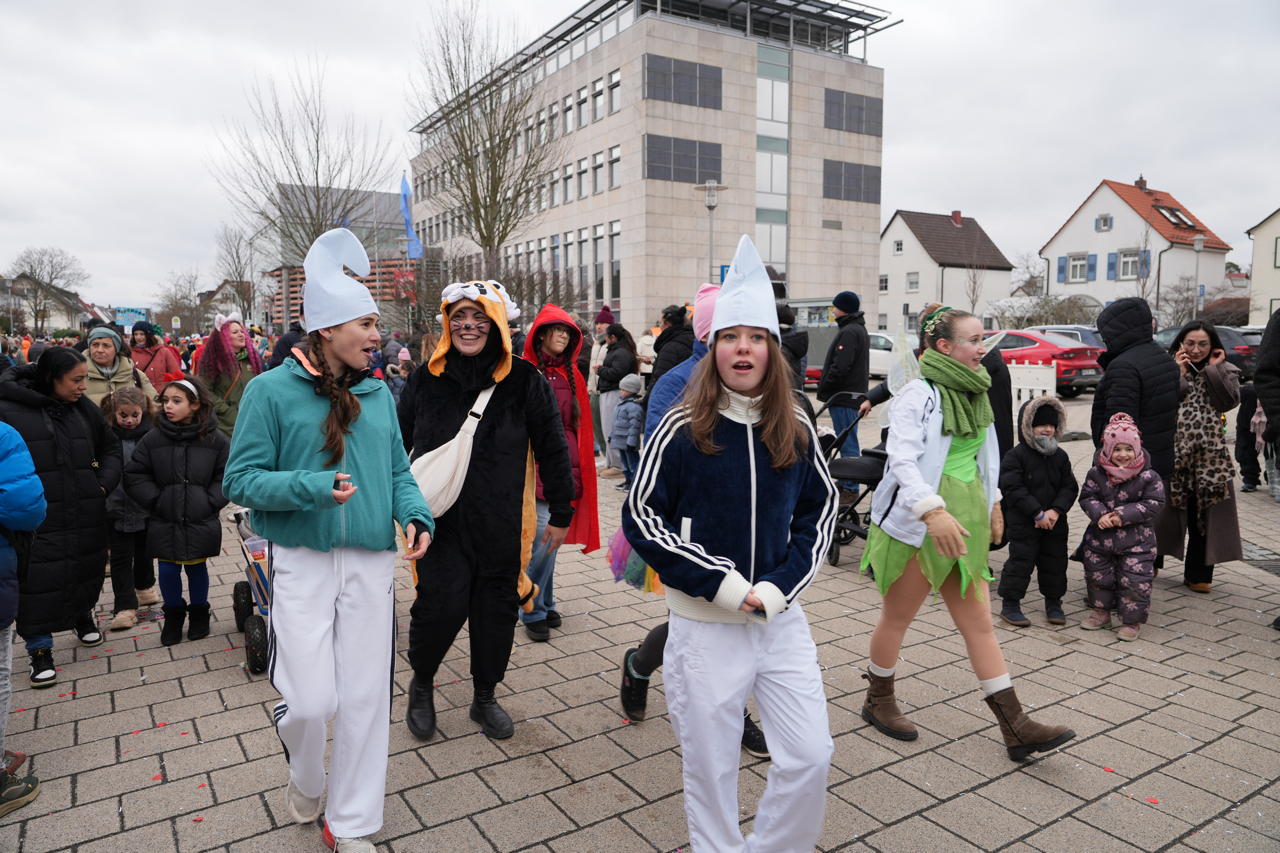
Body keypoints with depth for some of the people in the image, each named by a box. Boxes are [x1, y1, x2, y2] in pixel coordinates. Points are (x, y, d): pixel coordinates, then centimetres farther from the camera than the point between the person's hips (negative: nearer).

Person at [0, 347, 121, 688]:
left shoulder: (84, 409, 5)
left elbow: (110, 448, 15)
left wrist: (104, 483, 1)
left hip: (86, 516, 4)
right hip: (37, 519, -4)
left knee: (86, 569, 18)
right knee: (39, 582, 1)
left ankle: (83, 616, 44)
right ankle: (40, 650, 16)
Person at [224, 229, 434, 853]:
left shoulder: (377, 392, 6)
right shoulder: (272, 390, -6)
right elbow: (241, 480, -7)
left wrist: (416, 514, -8)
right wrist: (314, 487, -22)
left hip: (372, 562, 4)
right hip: (302, 562, -3)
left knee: (366, 697, 8)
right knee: (313, 701, -4)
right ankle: (304, 776, 34)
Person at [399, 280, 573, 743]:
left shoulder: (523, 380, -4)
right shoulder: (426, 378, 2)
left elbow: (552, 449, 1)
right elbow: (397, 443, 11)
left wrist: (560, 512, 3)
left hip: (500, 523, 1)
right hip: (439, 518, 0)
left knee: (496, 607, 10)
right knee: (441, 604, -8)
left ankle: (485, 698, 33)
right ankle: (421, 684, 24)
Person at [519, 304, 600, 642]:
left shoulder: (572, 376, 12)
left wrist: (580, 467, 11)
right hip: (537, 466, -5)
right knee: (543, 538, -9)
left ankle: (544, 603, 26)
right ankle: (533, 612, 6)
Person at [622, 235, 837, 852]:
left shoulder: (794, 430, 0)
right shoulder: (682, 429, -10)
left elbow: (821, 507, 10)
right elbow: (640, 518, -8)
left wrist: (782, 581, -5)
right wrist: (719, 582, -14)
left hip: (781, 618, 3)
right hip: (705, 624, -3)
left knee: (811, 755, 6)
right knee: (710, 767, 9)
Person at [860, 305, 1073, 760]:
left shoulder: (973, 393, 12)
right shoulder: (919, 394, -14)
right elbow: (902, 458, -26)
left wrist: (992, 501, 28)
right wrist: (932, 511, -38)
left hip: (963, 522, 8)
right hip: (918, 524, -7)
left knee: (979, 624, 9)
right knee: (897, 617, 9)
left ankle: (1015, 726, 13)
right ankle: (879, 701, 29)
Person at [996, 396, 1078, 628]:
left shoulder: (1060, 457, 6)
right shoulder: (1015, 456, -11)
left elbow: (1069, 487, 4)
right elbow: (1014, 489, -17)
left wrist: (1056, 511, -13)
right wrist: (1037, 513, -20)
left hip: (1055, 523, 5)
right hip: (1023, 523, -5)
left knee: (1055, 562, 13)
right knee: (1020, 562, -2)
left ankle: (1053, 602, 30)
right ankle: (1010, 604, 10)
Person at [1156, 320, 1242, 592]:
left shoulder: (1225, 370, 11)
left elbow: (1230, 401, -6)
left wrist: (1215, 369, -4)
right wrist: (1179, 373, -10)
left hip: (1210, 450, 1)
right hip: (1173, 448, -1)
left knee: (1203, 514, 3)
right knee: (1166, 508, 3)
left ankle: (1198, 574, 12)